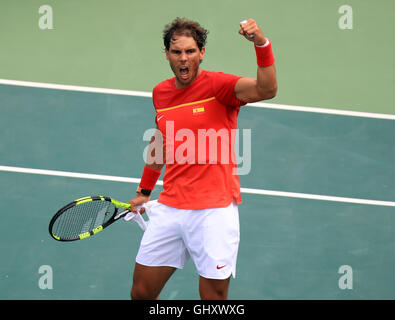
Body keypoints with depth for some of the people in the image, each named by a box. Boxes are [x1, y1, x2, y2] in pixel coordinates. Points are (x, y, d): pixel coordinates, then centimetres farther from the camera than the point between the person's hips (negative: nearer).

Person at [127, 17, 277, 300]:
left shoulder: (217, 85, -9)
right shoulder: (160, 93, 9)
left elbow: (266, 90, -28)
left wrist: (262, 45, -43)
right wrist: (145, 191, 32)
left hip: (214, 210, -5)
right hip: (169, 210, 5)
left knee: (214, 296, -1)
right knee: (141, 292, 8)